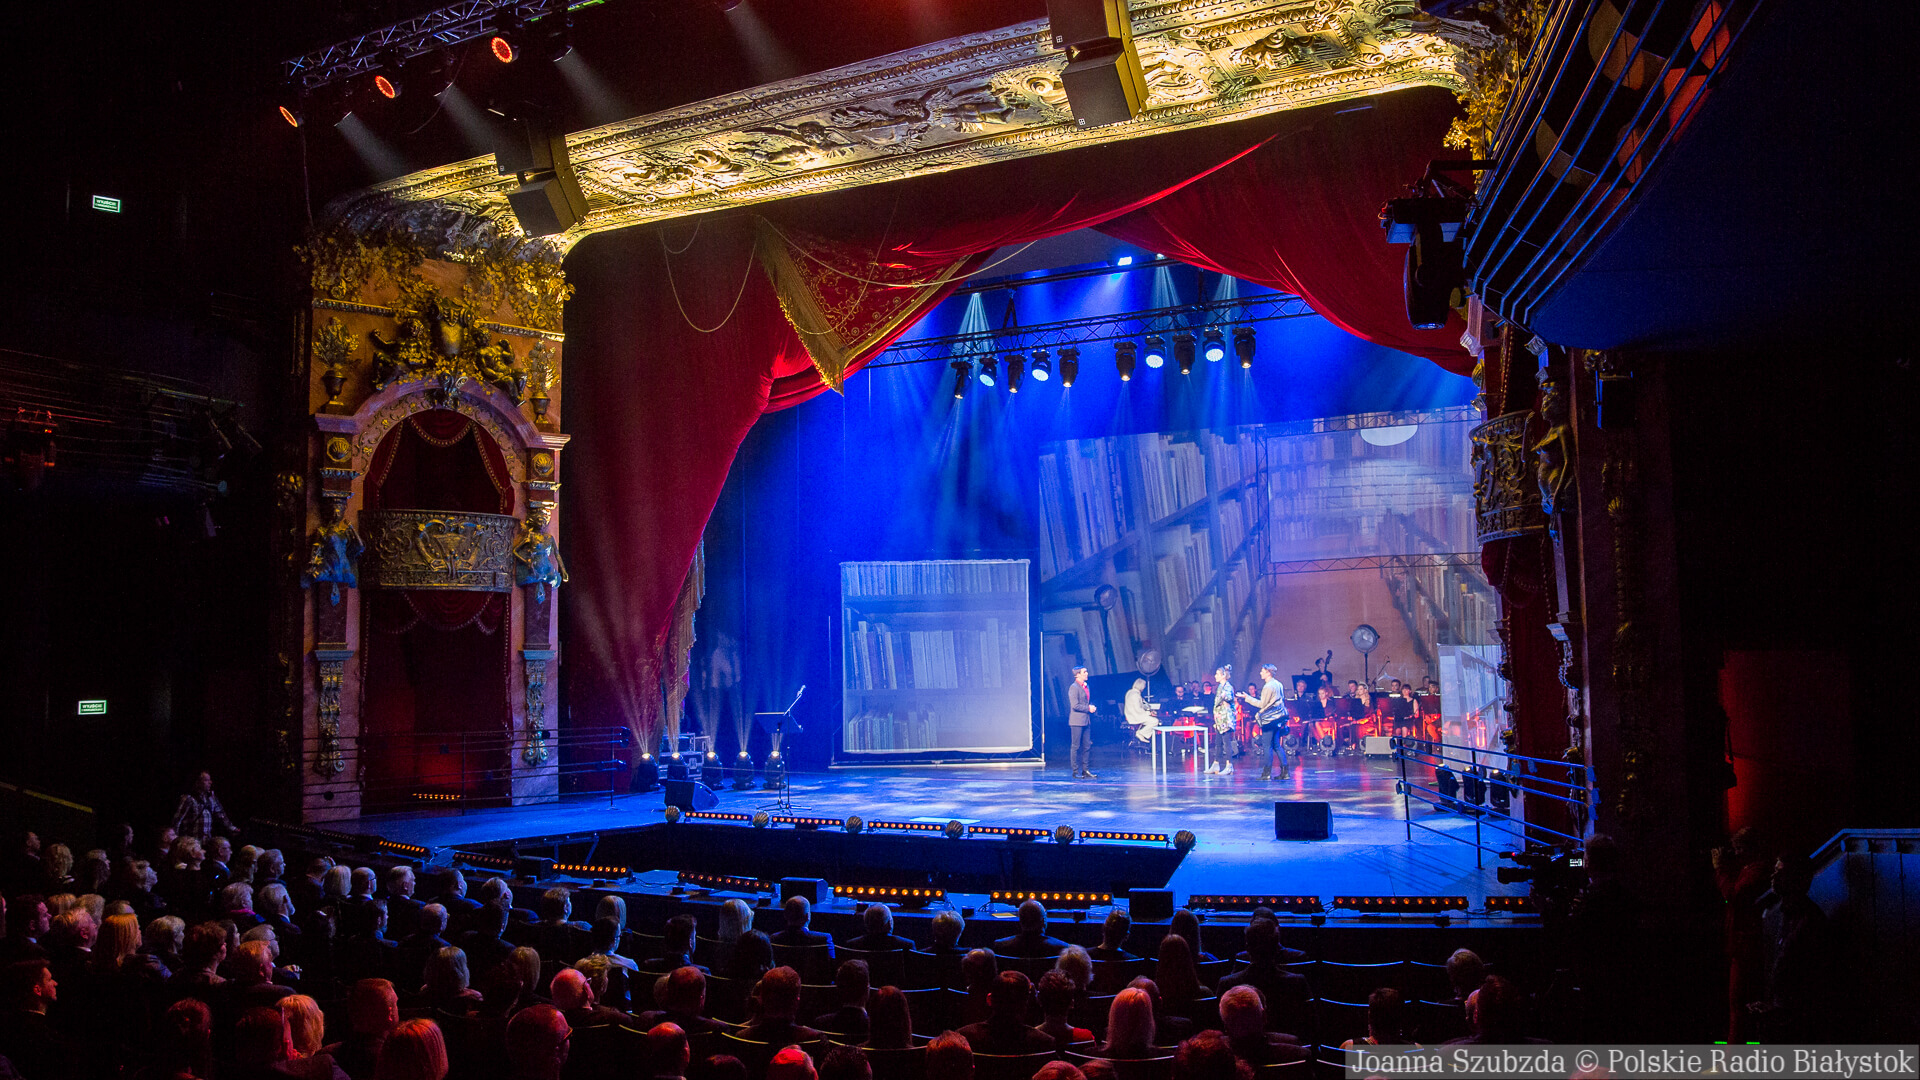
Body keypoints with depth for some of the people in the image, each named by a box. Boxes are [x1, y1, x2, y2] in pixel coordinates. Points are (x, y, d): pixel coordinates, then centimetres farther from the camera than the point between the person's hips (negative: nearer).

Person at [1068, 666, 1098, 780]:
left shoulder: (1086, 687, 16)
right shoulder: (1074, 688, -12)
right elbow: (1075, 705, -19)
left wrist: (1092, 707, 6)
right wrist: (1088, 708, -12)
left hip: (1086, 721, 8)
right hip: (1077, 721, -8)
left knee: (1087, 746, 9)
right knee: (1076, 747, -2)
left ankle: (1086, 770, 15)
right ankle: (1075, 771, 2)